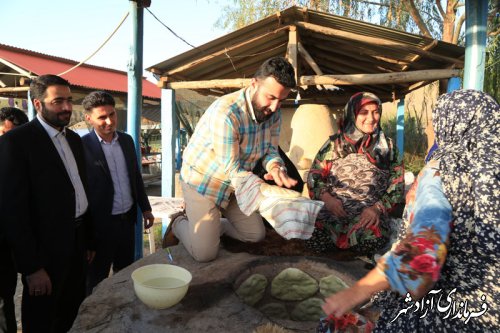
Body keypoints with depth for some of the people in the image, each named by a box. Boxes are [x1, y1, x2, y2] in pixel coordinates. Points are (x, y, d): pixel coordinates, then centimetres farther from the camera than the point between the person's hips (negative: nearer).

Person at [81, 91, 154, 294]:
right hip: (101, 224, -5)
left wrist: (145, 208, 13)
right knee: (96, 280, 12)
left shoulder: (127, 140, 4)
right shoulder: (82, 146, -15)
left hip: (128, 219, 6)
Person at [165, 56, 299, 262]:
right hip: (202, 180, -7)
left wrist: (275, 168, -29)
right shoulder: (226, 113, -32)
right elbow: (232, 170, -29)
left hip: (237, 183, 7)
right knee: (205, 253, -9)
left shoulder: (273, 113, -8)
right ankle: (179, 225, 22)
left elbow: (271, 151, -5)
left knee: (256, 235, 12)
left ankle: (212, 226, 33)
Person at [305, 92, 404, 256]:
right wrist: (326, 197, -13)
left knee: (371, 240, -33)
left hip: (370, 209, 0)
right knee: (314, 237, -28)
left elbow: (397, 184, 4)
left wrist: (377, 208, -12)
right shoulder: (335, 143, 7)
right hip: (334, 206, 0)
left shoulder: (387, 146, 9)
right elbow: (314, 174, 6)